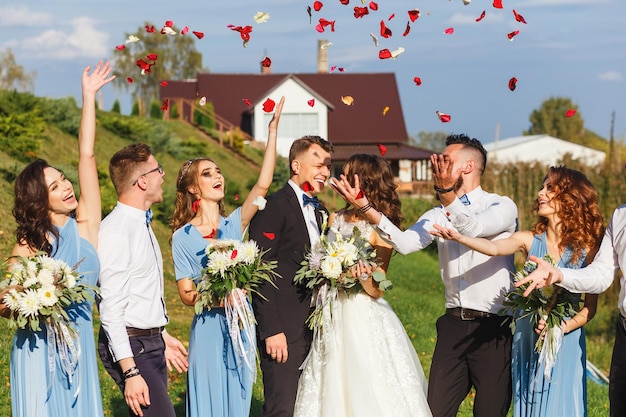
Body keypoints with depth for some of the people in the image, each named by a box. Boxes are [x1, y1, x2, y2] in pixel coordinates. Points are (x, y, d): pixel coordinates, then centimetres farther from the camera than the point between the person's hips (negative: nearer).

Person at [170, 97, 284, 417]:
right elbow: (185, 293, -3)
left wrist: (273, 130, -13)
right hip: (209, 329, -3)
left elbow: (262, 186, -8)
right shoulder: (182, 237, -3)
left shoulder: (234, 225, 5)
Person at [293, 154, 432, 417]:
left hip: (364, 321, -6)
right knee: (333, 393, 9)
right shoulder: (335, 220, 7)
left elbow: (376, 291, -11)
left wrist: (364, 276, -29)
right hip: (331, 318, 6)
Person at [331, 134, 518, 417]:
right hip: (453, 326, 5)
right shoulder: (439, 215, 11)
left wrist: (447, 191, -38)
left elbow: (473, 228, -23)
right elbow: (405, 242, -8)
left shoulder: (502, 206, -3)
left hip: (493, 329, -5)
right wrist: (365, 207, -20)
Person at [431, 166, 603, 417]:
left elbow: (590, 307, -2)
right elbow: (495, 248, -21)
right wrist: (458, 237, -40)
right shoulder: (530, 240, -1)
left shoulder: (586, 248, -6)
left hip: (565, 342, -2)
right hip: (527, 338, 2)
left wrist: (564, 327, -20)